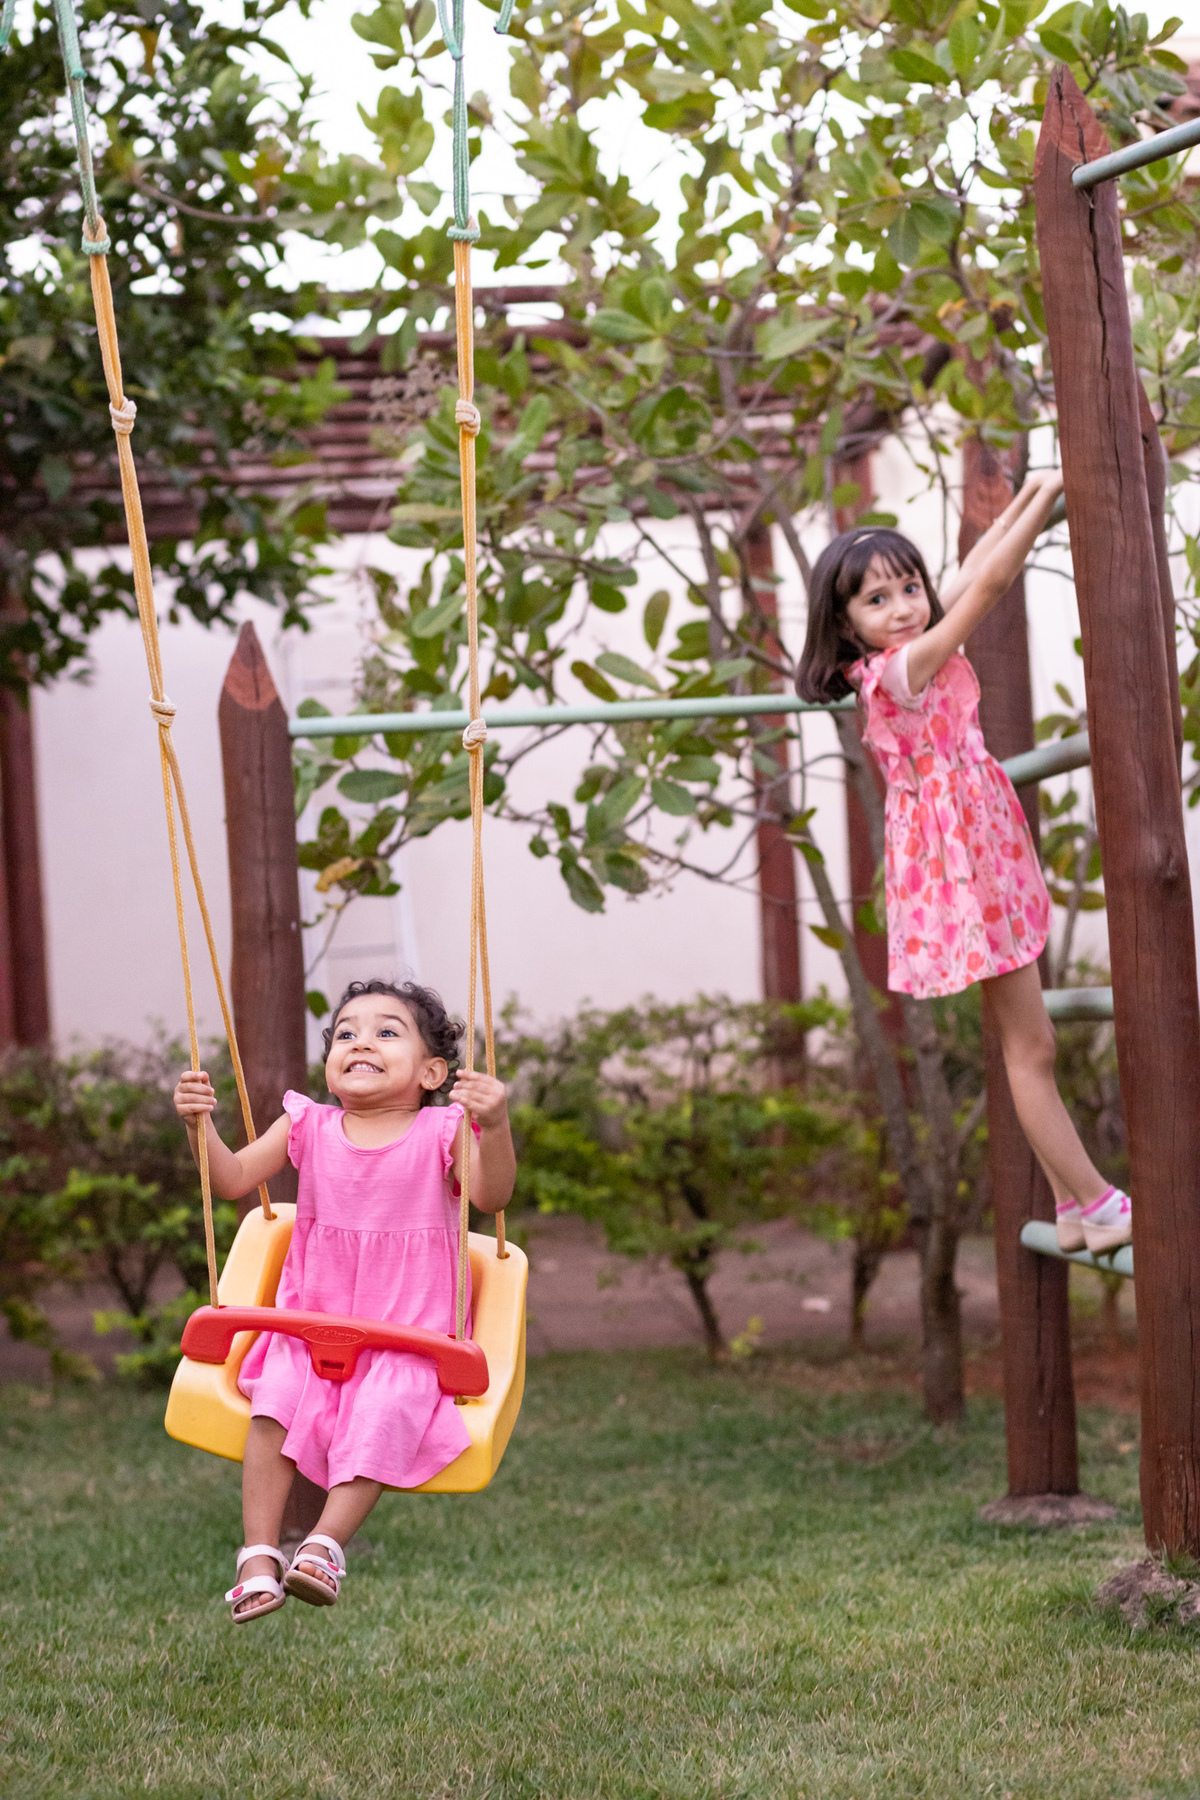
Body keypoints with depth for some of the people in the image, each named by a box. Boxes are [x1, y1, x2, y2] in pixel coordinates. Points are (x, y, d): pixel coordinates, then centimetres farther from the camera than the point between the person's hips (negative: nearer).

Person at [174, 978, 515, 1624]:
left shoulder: (441, 1132, -2)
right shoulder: (308, 1127, 7)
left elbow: (491, 1197, -17)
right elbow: (232, 1179, 8)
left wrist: (495, 1127, -34)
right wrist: (198, 1123, -9)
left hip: (409, 1335, -2)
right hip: (312, 1324, 2)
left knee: (385, 1411, -30)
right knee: (276, 1401, -24)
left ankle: (326, 1545, -27)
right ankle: (259, 1554, -21)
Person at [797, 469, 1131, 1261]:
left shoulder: (917, 654, 5)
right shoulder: (902, 667, -20)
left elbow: (971, 573, 17)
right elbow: (989, 585, -21)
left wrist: (1029, 496, 18)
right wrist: (1049, 493, -15)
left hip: (988, 856, 10)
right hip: (961, 864, -10)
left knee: (1030, 1041, 12)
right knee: (1030, 1045, -5)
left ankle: (1077, 1206, 18)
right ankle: (1098, 1207, -1)